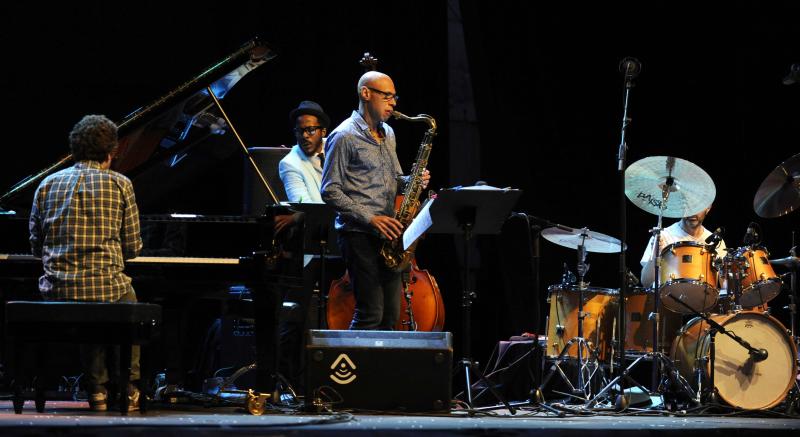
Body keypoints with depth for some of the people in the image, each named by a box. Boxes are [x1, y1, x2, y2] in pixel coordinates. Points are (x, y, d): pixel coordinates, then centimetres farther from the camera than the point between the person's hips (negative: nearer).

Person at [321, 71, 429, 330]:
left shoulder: (388, 134, 17)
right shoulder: (344, 137, -8)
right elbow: (330, 191, -11)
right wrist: (370, 218, -18)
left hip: (386, 234, 8)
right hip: (359, 235, -8)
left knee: (390, 315, 7)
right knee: (370, 314, -11)